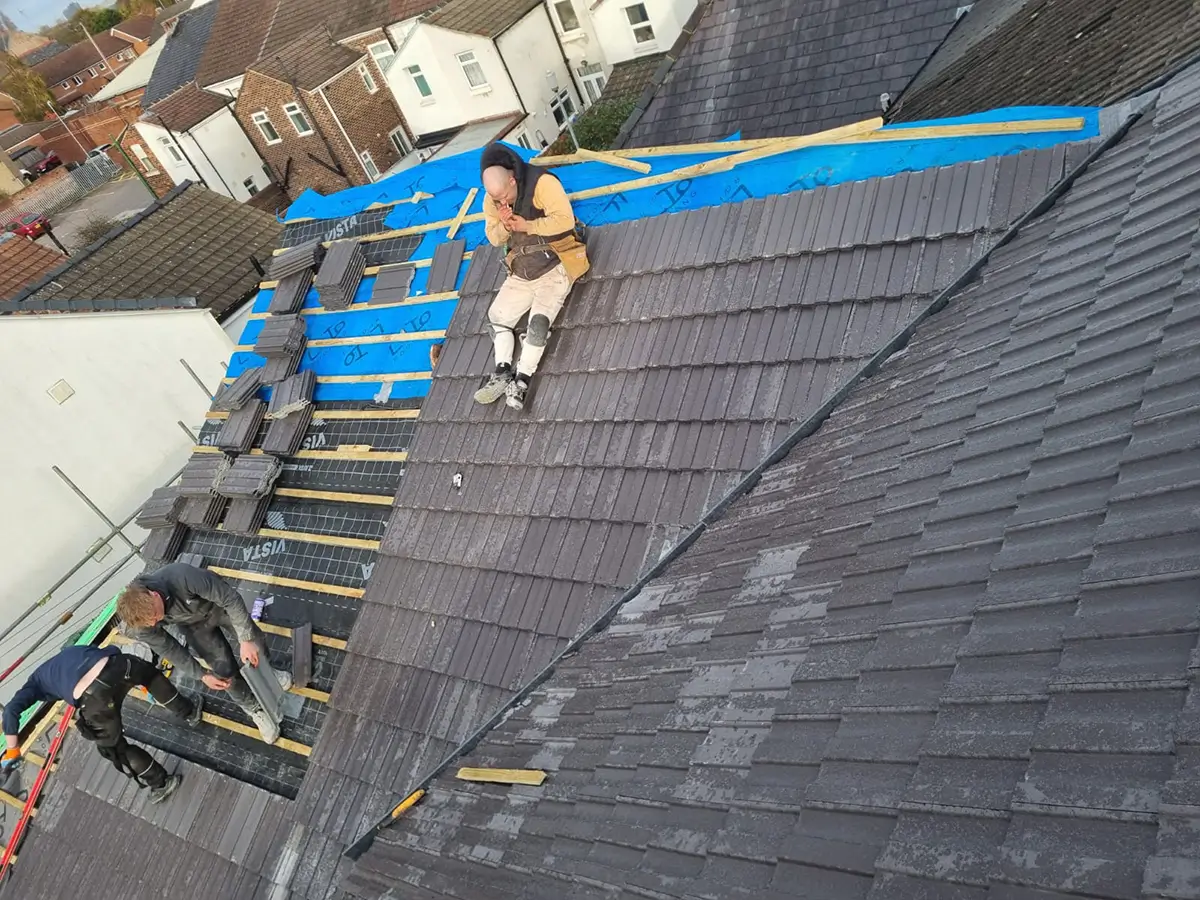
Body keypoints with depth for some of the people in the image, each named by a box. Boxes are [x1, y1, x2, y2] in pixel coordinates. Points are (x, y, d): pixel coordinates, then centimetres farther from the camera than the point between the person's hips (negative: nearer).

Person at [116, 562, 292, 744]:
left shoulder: (183, 576, -47)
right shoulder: (140, 623, -33)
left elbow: (230, 598, -35)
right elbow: (169, 649, -14)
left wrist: (246, 639, -32)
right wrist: (202, 675, -11)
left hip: (217, 603, -1)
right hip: (194, 624, 2)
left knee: (253, 641, 7)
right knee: (225, 670, -2)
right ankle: (254, 709, 22)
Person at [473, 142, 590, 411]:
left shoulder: (542, 183, -15)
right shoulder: (492, 199, 5)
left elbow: (565, 220, -23)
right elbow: (494, 238, 8)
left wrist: (527, 226, -18)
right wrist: (503, 226, -15)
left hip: (554, 268, -7)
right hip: (521, 274, 7)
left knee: (539, 320, -23)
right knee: (497, 316, 0)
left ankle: (521, 382, -26)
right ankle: (503, 373, -5)